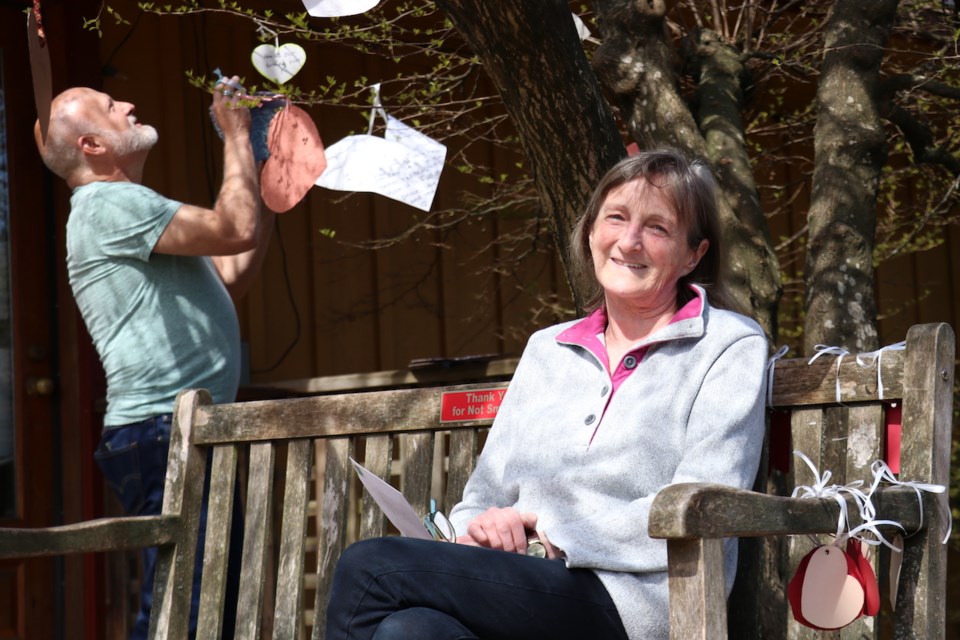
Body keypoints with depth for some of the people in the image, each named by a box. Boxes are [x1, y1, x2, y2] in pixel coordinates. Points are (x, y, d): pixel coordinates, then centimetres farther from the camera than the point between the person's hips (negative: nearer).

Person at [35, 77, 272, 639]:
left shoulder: (128, 207, 24)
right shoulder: (108, 204, -9)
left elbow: (234, 275, 23)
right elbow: (238, 230, -17)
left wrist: (267, 171, 21)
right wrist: (236, 133, -3)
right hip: (162, 430, -11)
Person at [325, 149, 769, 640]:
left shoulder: (731, 348, 6)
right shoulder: (546, 351, 24)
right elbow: (487, 493, 21)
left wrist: (552, 531, -11)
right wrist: (476, 531, -4)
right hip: (526, 593, 5)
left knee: (370, 568, -23)